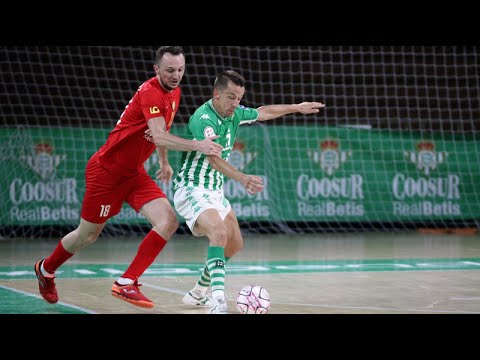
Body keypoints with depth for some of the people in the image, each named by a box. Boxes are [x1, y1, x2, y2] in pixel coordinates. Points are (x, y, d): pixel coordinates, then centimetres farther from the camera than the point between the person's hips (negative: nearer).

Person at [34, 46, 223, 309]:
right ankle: (46, 269, 37)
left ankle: (126, 284, -9)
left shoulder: (174, 92, 4)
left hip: (134, 172, 8)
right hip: (106, 170, -8)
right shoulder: (150, 92, -24)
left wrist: (164, 161, 20)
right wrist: (197, 146, -45)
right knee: (88, 235, 7)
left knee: (168, 222, -14)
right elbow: (159, 136, -37)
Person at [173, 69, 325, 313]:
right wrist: (243, 179, -52)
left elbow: (263, 112, 24)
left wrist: (296, 107, 30)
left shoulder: (234, 114, 3)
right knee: (219, 233, -31)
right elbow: (213, 158, -38)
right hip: (192, 190, -10)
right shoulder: (204, 119, -24)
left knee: (234, 245, 14)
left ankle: (198, 294, 30)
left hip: (215, 191, 10)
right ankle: (219, 302, -40)